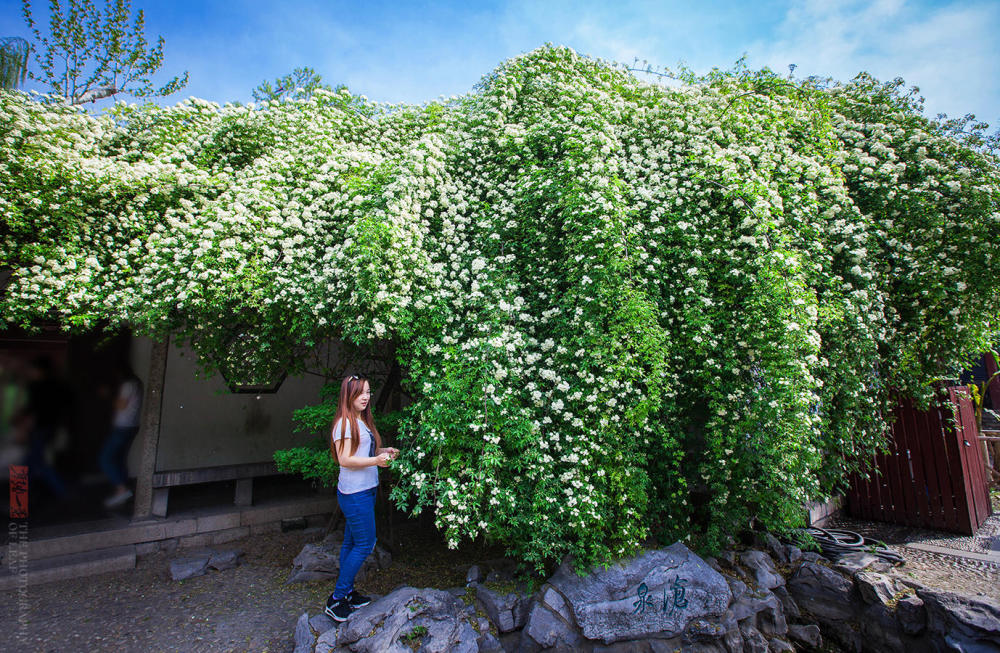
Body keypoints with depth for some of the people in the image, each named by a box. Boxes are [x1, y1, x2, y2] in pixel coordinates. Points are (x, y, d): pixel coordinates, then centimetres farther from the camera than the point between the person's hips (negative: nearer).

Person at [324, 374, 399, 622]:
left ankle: (347, 593, 30)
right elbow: (344, 459, -20)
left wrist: (384, 451, 3)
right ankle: (336, 599, 11)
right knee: (365, 544, -2)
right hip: (354, 493, -9)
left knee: (351, 543, 17)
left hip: (366, 490, 9)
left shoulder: (363, 421, 12)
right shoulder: (344, 423, -16)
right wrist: (375, 460, -30)